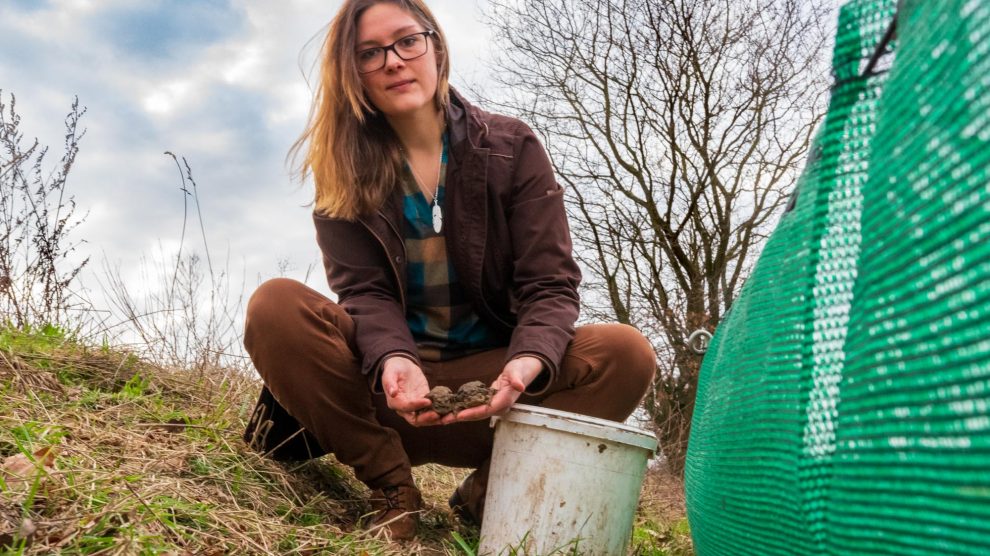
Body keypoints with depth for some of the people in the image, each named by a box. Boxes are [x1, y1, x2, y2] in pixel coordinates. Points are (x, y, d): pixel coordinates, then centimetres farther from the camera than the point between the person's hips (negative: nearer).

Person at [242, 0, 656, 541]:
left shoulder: (511, 147, -2)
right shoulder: (343, 171, 0)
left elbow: (549, 284, -9)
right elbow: (365, 291, -10)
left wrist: (528, 362, -31)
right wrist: (394, 360, -34)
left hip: (487, 375, 0)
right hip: (386, 381, 1)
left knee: (626, 354, -25)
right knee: (275, 306, -26)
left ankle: (487, 489, -12)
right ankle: (392, 488, -16)